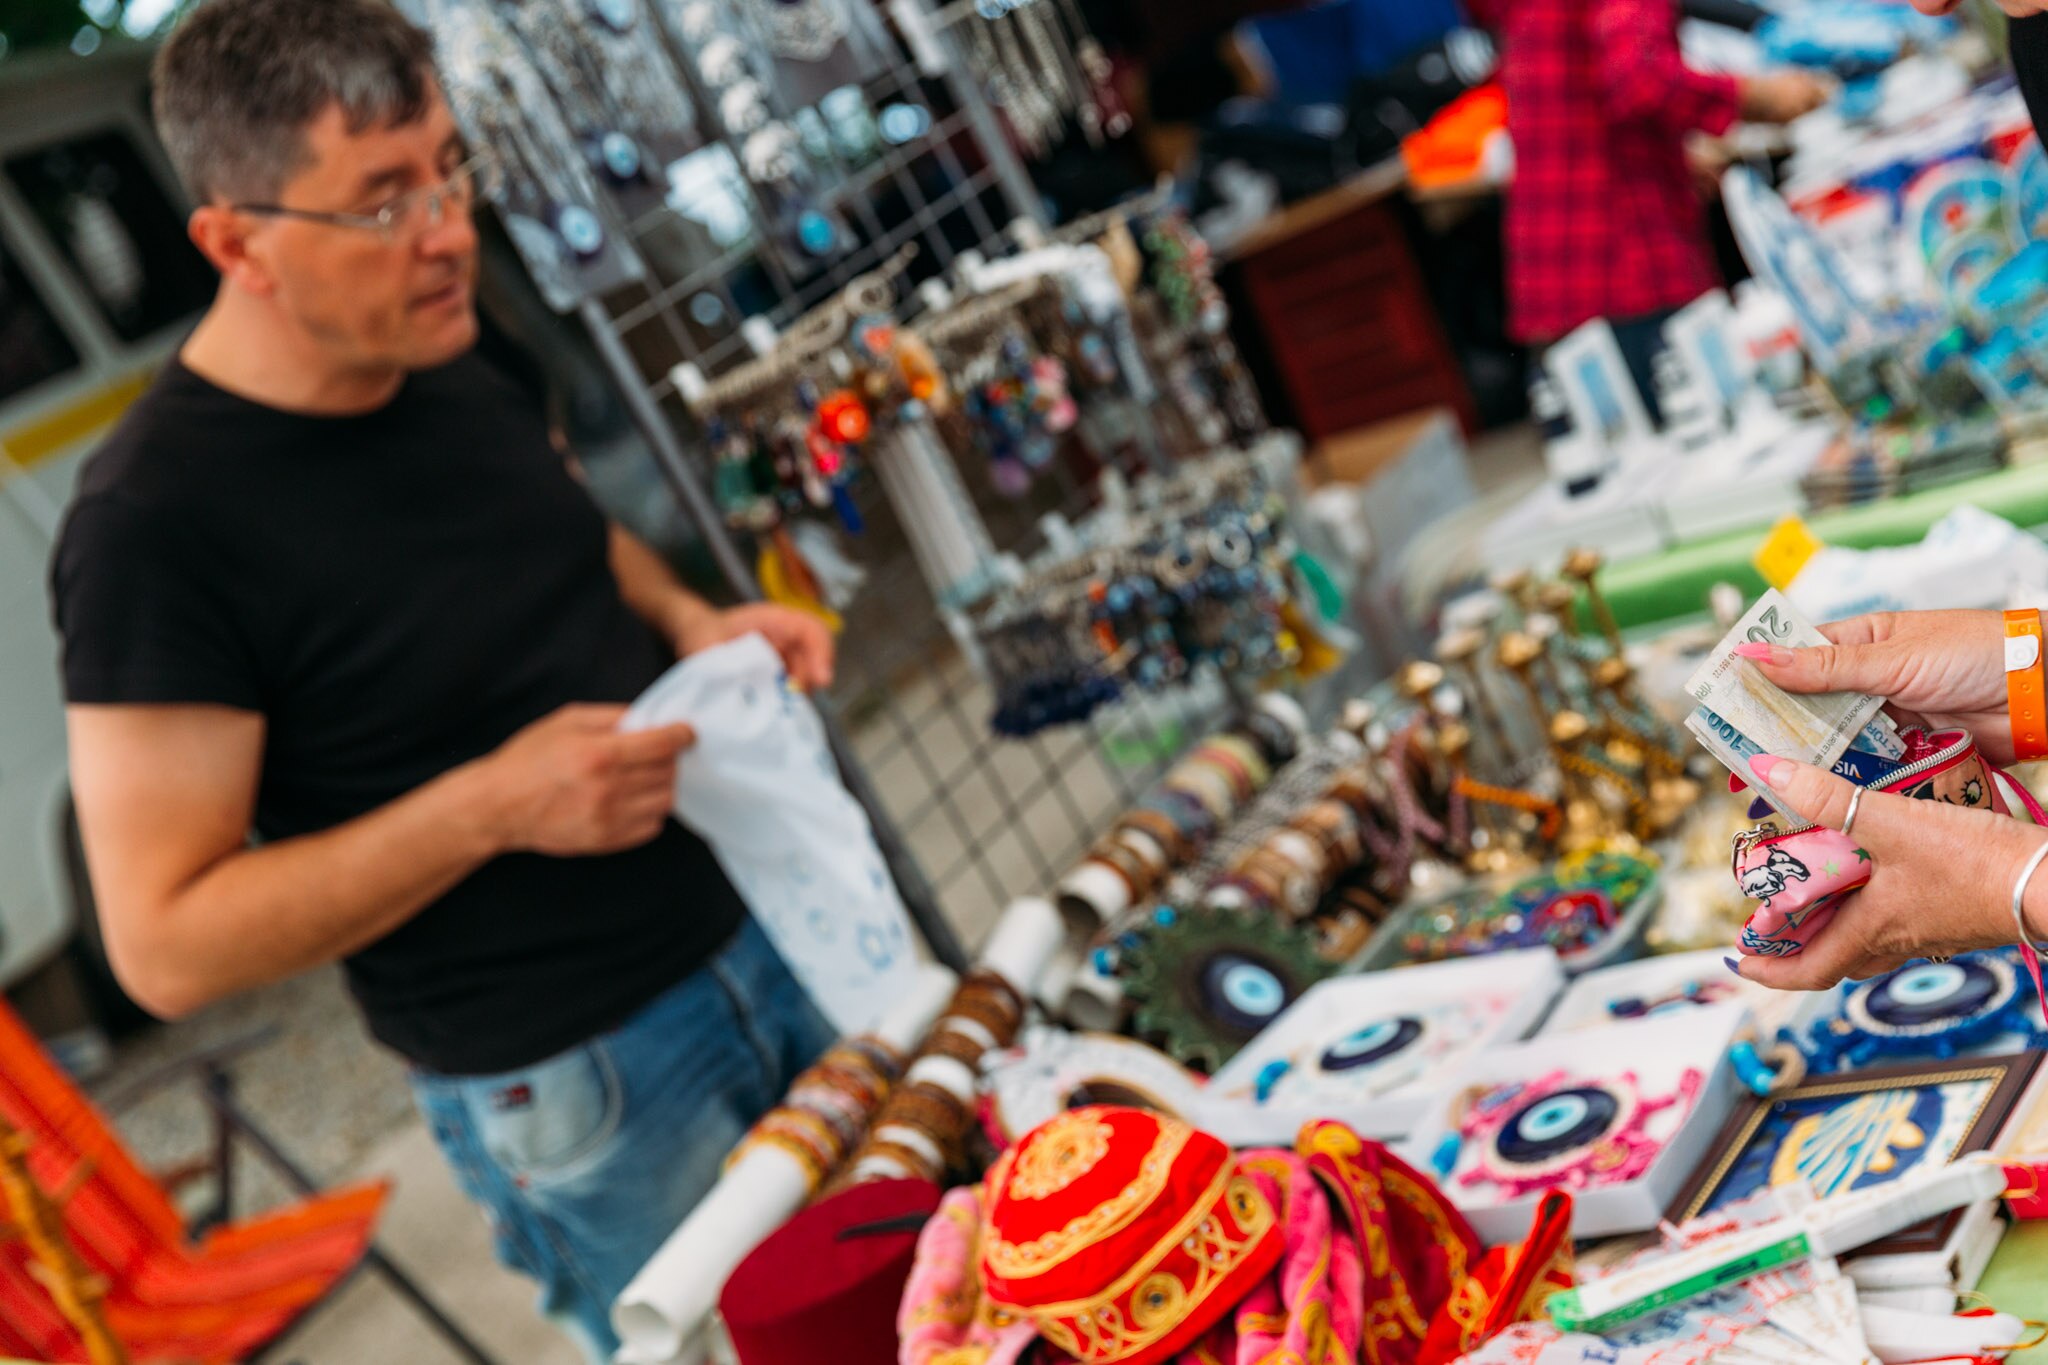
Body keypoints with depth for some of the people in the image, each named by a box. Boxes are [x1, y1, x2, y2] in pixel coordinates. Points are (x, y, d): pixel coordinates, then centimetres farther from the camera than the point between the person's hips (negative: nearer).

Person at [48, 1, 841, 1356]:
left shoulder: (455, 366, 0)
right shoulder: (158, 523, -22)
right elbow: (167, 946, -20)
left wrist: (691, 621, -1)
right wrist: (490, 805, -29)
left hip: (757, 925, 7)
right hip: (576, 1090, -7)